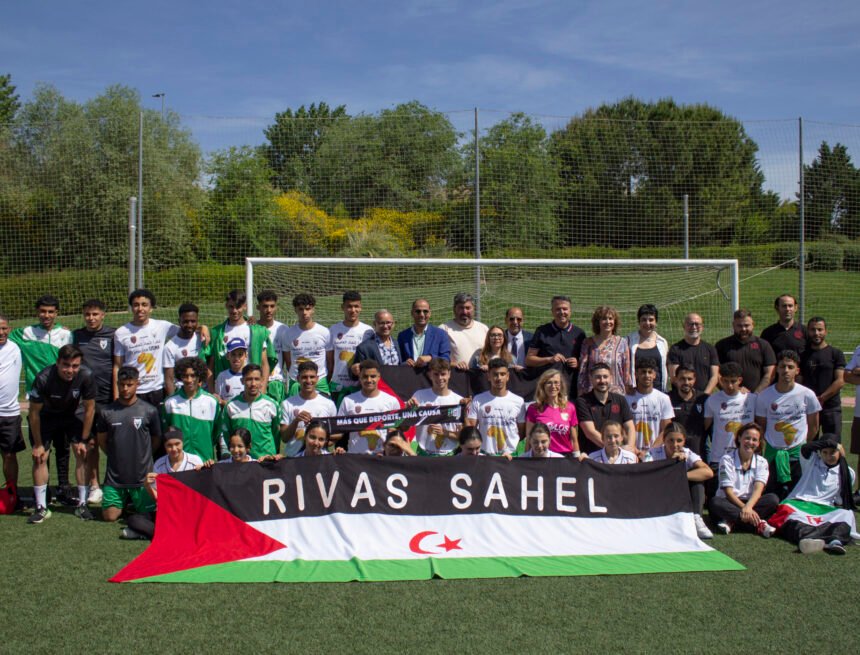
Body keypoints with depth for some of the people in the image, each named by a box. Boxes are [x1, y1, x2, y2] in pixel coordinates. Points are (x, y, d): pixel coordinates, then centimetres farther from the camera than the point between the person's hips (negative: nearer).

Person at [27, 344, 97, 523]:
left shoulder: (86, 376, -32)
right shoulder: (43, 379, -35)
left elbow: (89, 408, -16)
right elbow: (34, 412, -20)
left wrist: (84, 440, -10)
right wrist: (37, 444, -13)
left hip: (74, 414, 1)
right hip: (47, 416, -1)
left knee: (82, 454, -8)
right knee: (40, 457, -7)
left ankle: (82, 505, 1)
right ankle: (41, 508, 3)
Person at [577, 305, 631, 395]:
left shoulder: (622, 342, 6)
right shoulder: (588, 343, 6)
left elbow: (626, 372, 9)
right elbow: (582, 370, 6)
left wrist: (628, 394, 7)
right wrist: (581, 394, 3)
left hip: (616, 393, 0)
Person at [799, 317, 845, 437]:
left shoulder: (836, 354, 5)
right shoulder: (802, 355, 11)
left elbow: (840, 381, -4)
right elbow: (799, 383, 7)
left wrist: (820, 399, -11)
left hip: (831, 407, -2)